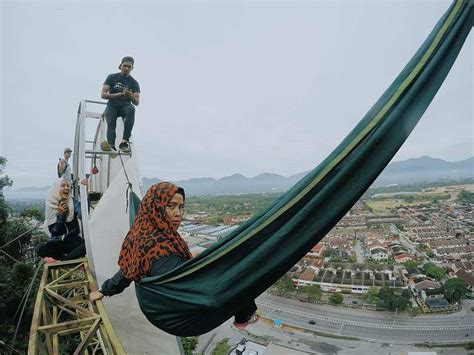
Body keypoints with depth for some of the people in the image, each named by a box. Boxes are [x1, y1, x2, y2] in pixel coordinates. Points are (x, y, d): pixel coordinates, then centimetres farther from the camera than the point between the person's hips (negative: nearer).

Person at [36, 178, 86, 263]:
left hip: (73, 242, -1)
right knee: (40, 248, -27)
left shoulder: (73, 203, -3)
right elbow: (54, 232, -7)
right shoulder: (51, 206, -2)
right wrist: (60, 214, -20)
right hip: (57, 243, 2)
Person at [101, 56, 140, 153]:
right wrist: (120, 95, -14)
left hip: (125, 105, 0)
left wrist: (130, 95, -20)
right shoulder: (112, 77, 8)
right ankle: (111, 146, -48)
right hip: (112, 105, 1)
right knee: (111, 123, -30)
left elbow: (137, 103, 3)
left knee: (131, 109, -37)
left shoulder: (134, 83, 9)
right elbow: (103, 95, 0)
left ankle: (125, 141, -43)